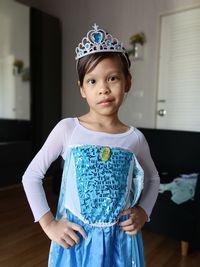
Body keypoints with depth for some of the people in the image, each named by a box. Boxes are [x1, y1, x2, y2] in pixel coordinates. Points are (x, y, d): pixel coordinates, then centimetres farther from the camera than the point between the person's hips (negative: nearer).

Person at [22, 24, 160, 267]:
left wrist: (143, 211, -3)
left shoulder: (135, 138, -8)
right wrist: (48, 224, -9)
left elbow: (153, 179, 10)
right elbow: (31, 176, -6)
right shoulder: (67, 129, -13)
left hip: (120, 241, 2)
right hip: (75, 240, -1)